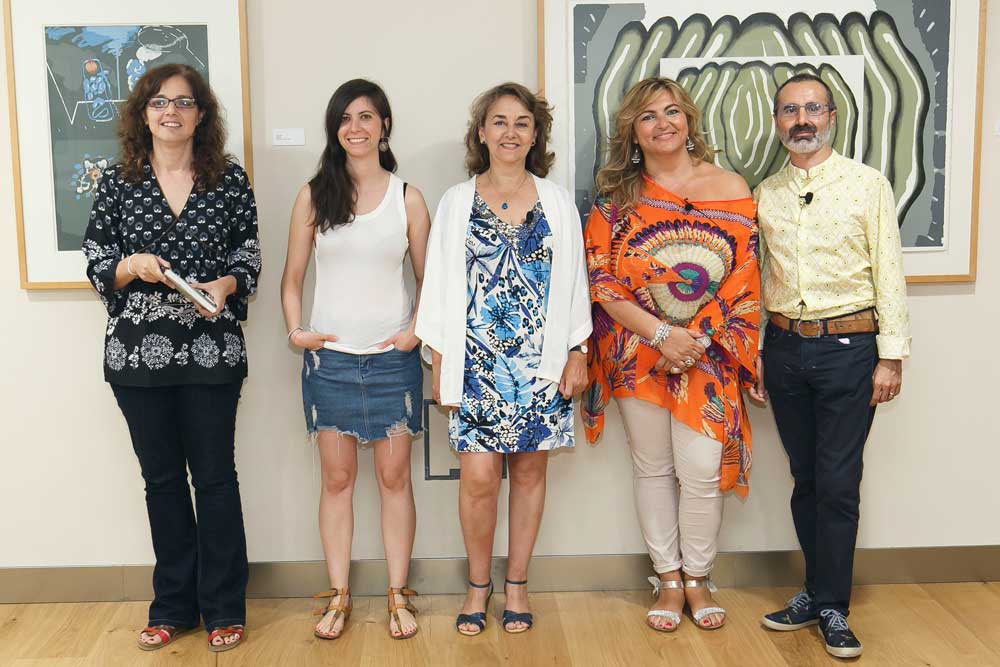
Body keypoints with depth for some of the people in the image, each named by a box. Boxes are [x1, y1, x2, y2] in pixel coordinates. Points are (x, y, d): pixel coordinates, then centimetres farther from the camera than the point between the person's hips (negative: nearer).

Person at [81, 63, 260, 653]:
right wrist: (131, 266, -14)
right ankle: (173, 605, 25)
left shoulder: (230, 179, 2)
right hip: (139, 350, 2)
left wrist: (225, 284, -14)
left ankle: (223, 608, 18)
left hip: (211, 349, -2)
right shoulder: (119, 182, 5)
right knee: (162, 477, 11)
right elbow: (96, 264, 6)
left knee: (215, 476, 4)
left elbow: (250, 259, 6)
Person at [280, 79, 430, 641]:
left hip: (393, 359, -1)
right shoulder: (314, 196, 3)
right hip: (330, 357, 1)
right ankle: (339, 597, 19)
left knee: (395, 476, 5)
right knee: (337, 478, 8)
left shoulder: (407, 197, 2)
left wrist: (417, 330, -8)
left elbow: (429, 279, 6)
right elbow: (293, 278, 7)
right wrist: (296, 330, -6)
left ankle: (398, 595, 17)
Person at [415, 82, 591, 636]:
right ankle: (478, 583, 16)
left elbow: (573, 280, 8)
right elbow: (439, 284, 5)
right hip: (475, 360, -1)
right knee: (478, 476, -5)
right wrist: (441, 364, 0)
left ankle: (516, 583, 23)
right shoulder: (456, 202, 6)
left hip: (542, 361, 1)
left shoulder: (556, 201, 8)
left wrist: (577, 352, 1)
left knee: (529, 470, 7)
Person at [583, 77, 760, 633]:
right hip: (637, 352, 1)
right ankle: (668, 578, 25)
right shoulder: (616, 198, 1)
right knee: (653, 467, 9)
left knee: (701, 469, -4)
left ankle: (698, 579, 18)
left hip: (708, 353, -1)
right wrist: (662, 334, -15)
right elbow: (602, 280, -5)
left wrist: (694, 341, -12)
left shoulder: (731, 190, 0)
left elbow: (743, 283, -3)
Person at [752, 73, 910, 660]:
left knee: (838, 483, -1)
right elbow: (756, 281, 11)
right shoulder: (765, 195, 8)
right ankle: (819, 591, 25)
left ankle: (831, 608, 11)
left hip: (848, 345, -3)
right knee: (806, 478, 12)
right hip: (784, 346, 3)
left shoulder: (868, 185, -1)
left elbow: (889, 274, -3)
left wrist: (891, 356, -8)